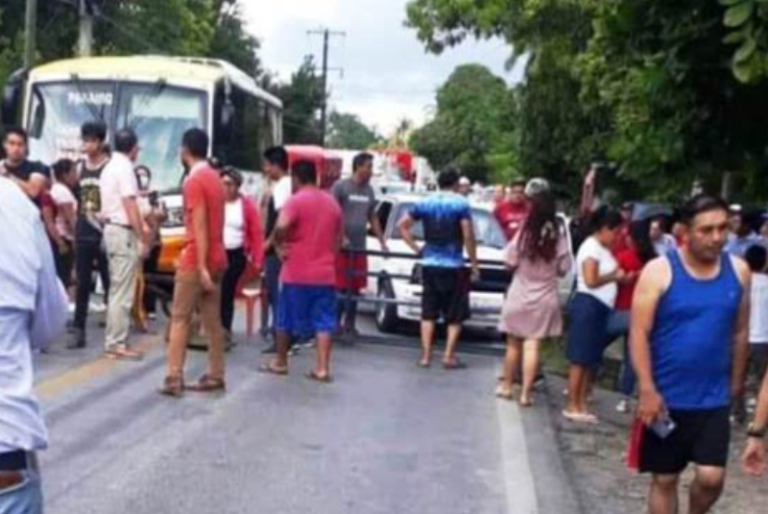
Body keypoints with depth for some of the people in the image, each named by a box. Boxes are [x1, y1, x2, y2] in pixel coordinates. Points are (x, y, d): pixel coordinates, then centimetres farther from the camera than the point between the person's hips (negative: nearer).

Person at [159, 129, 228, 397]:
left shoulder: (193, 181, -13)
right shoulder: (214, 178, 13)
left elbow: (199, 227, -18)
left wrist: (201, 267, -20)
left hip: (195, 260, -8)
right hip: (216, 259, 8)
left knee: (180, 318, -3)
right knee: (212, 319, 9)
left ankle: (174, 378, -6)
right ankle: (215, 376, 12)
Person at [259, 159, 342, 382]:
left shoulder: (296, 200, -10)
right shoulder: (332, 202, 11)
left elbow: (281, 226, -27)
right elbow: (339, 237, 18)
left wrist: (278, 245, -10)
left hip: (296, 273, -4)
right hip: (325, 273, 5)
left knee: (285, 319, 11)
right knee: (323, 322, 4)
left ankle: (280, 362, 23)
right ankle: (322, 368, -1)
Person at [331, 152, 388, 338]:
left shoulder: (369, 190, 13)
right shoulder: (341, 187, -6)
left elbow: (373, 218, 20)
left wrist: (382, 242, 17)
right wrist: (341, 237, -18)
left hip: (360, 248, 6)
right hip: (342, 247, -6)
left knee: (355, 288, 8)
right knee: (341, 287, -6)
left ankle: (349, 325, 18)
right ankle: (336, 323, 3)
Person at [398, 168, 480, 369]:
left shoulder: (425, 203, 7)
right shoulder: (461, 204, -6)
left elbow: (402, 225, 7)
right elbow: (468, 236, -12)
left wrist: (416, 248, 8)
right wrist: (474, 264, -5)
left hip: (429, 265, 4)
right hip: (453, 266, -4)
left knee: (428, 313, 11)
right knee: (455, 315, 7)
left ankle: (426, 356, 8)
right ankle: (449, 357, 3)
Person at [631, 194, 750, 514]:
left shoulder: (738, 271, 0)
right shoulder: (659, 271, -11)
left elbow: (740, 332, 10)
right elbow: (639, 334, -13)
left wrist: (736, 381, 14)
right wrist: (647, 390, -18)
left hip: (714, 399, 2)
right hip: (665, 397, -2)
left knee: (712, 477, -5)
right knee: (665, 479, 8)